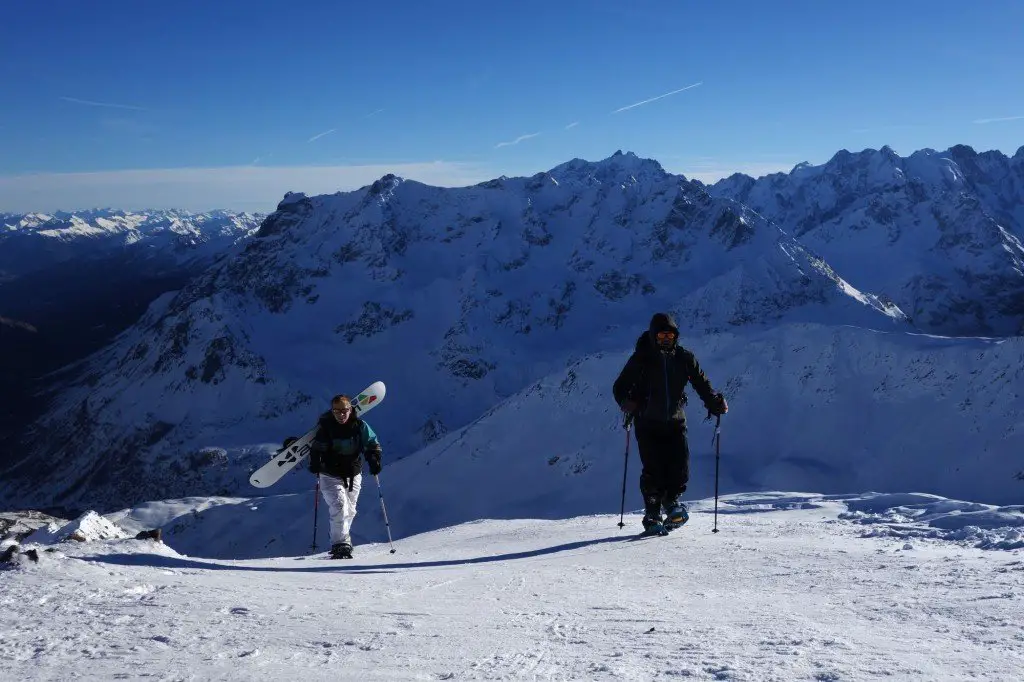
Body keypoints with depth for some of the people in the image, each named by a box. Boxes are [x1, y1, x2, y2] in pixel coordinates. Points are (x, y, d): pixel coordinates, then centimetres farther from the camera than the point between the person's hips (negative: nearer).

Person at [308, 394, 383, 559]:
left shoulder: (360, 426, -8)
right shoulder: (325, 426, -12)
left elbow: (372, 444, 0)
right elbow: (316, 448, -7)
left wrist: (374, 461, -15)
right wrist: (314, 463, -25)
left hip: (353, 476, 3)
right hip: (331, 476, -3)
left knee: (350, 511, 14)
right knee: (339, 507, -20)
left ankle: (341, 540, 36)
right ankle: (341, 545, -14)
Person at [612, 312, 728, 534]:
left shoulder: (684, 358, 5)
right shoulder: (640, 359, -1)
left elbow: (701, 382, 11)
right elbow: (620, 387, 2)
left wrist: (716, 403, -5)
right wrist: (626, 403, -19)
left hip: (675, 422, 2)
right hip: (648, 423, -2)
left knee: (680, 466, -11)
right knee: (653, 469, -7)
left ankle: (671, 500, 15)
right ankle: (652, 515, 6)